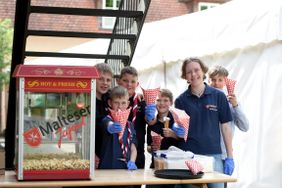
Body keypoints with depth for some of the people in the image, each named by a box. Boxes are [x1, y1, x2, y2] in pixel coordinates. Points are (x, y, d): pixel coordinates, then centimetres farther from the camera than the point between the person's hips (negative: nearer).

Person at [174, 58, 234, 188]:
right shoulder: (181, 100, 5)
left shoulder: (218, 96, 3)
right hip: (188, 155, 0)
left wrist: (230, 157, 2)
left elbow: (225, 127, 4)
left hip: (213, 154, 0)